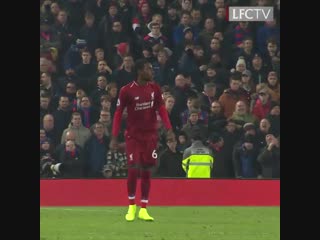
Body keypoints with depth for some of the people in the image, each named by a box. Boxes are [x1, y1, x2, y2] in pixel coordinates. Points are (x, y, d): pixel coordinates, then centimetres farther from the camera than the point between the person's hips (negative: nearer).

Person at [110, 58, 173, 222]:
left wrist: (168, 128, -7)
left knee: (146, 171, 2)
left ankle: (143, 210, 8)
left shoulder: (154, 88, 2)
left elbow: (161, 109, 6)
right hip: (133, 136, -3)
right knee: (133, 170, -8)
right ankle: (131, 206, 12)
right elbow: (118, 113, -4)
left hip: (150, 135, 3)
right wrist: (114, 137, -7)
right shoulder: (127, 91, -8)